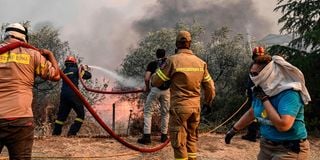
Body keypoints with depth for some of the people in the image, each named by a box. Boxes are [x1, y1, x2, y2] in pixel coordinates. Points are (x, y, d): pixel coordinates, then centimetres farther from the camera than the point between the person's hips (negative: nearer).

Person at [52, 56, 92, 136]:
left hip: (63, 94, 6)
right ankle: (72, 132, -6)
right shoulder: (75, 70, 0)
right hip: (73, 94, -6)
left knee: (62, 114, 14)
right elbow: (88, 76, 5)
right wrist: (85, 69, 24)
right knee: (81, 114, 2)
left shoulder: (64, 71, 17)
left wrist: (81, 70, 31)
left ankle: (56, 132, 12)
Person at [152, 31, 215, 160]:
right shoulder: (201, 62, 5)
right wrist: (208, 101, 29)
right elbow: (210, 87, 12)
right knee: (192, 138, 19)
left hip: (179, 107, -5)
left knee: (179, 141, 4)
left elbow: (155, 81, -5)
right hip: (196, 107, 5)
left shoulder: (173, 60, -10)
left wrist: (155, 74, 16)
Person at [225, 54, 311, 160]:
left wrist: (265, 99, -26)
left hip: (289, 150, -7)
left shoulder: (289, 93, -22)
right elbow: (251, 113, 18)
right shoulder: (261, 91, 0)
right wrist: (234, 130, 21)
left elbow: (283, 125, -35)